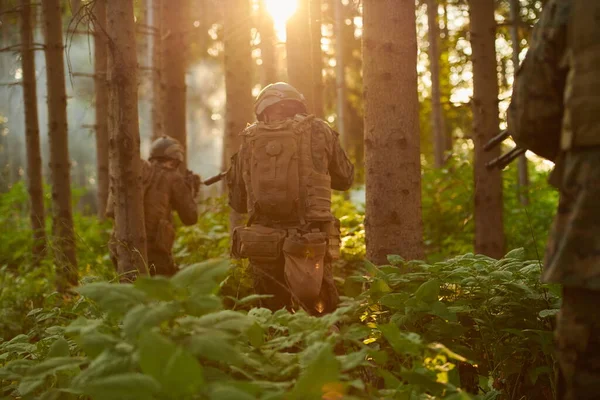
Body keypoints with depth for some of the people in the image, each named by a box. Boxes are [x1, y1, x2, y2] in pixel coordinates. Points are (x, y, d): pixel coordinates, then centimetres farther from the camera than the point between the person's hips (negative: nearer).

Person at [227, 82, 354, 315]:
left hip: (262, 244, 2)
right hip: (310, 242, -2)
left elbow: (238, 203, 13)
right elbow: (345, 178, 15)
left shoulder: (250, 141, 8)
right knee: (321, 320, 8)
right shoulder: (318, 132, 3)